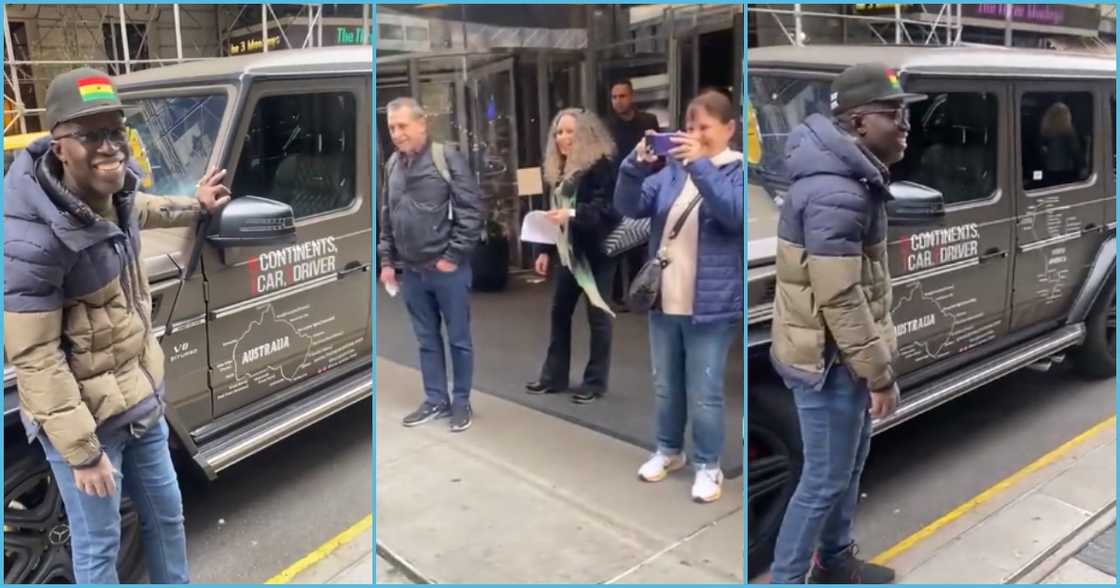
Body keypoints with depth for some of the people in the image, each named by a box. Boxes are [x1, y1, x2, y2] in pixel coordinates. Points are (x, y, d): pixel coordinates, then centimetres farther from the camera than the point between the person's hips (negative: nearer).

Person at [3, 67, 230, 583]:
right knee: (98, 545, 10)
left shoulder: (114, 189, -6)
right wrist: (82, 451, -21)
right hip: (86, 418, -7)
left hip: (141, 397, 8)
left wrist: (194, 207, 31)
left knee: (166, 513, 23)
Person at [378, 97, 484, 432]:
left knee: (458, 339, 7)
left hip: (447, 269, -5)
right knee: (427, 340, 14)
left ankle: (461, 402, 20)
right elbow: (387, 217, 15)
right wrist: (387, 260, 10)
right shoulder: (392, 166, 8)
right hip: (411, 271, 6)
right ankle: (436, 401, 26)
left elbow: (471, 212, -12)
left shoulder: (448, 160, -10)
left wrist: (452, 256, -13)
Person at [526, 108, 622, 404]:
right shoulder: (561, 169, 13)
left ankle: (595, 381, 11)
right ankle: (553, 376, 22)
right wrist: (547, 250, 15)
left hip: (595, 253, -8)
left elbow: (608, 208, -22)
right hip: (568, 253, 8)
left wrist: (572, 214, -34)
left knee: (597, 314, 1)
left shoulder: (601, 166, -11)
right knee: (559, 312, 11)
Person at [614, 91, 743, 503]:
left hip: (711, 306, -5)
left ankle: (708, 465, 22)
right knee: (665, 387, 19)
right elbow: (629, 207, -1)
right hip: (663, 301, 5)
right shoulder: (671, 170, 7)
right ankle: (669, 451, 37)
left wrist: (699, 165, -32)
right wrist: (636, 164, -18)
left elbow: (735, 213, -25)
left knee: (703, 394, 4)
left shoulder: (739, 171, -6)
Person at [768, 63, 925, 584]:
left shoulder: (852, 174, 7)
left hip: (841, 350, 10)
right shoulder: (835, 194, -27)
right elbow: (840, 299, -26)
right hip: (828, 358, -10)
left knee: (851, 461, 23)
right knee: (825, 480, 3)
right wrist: (880, 373, -18)